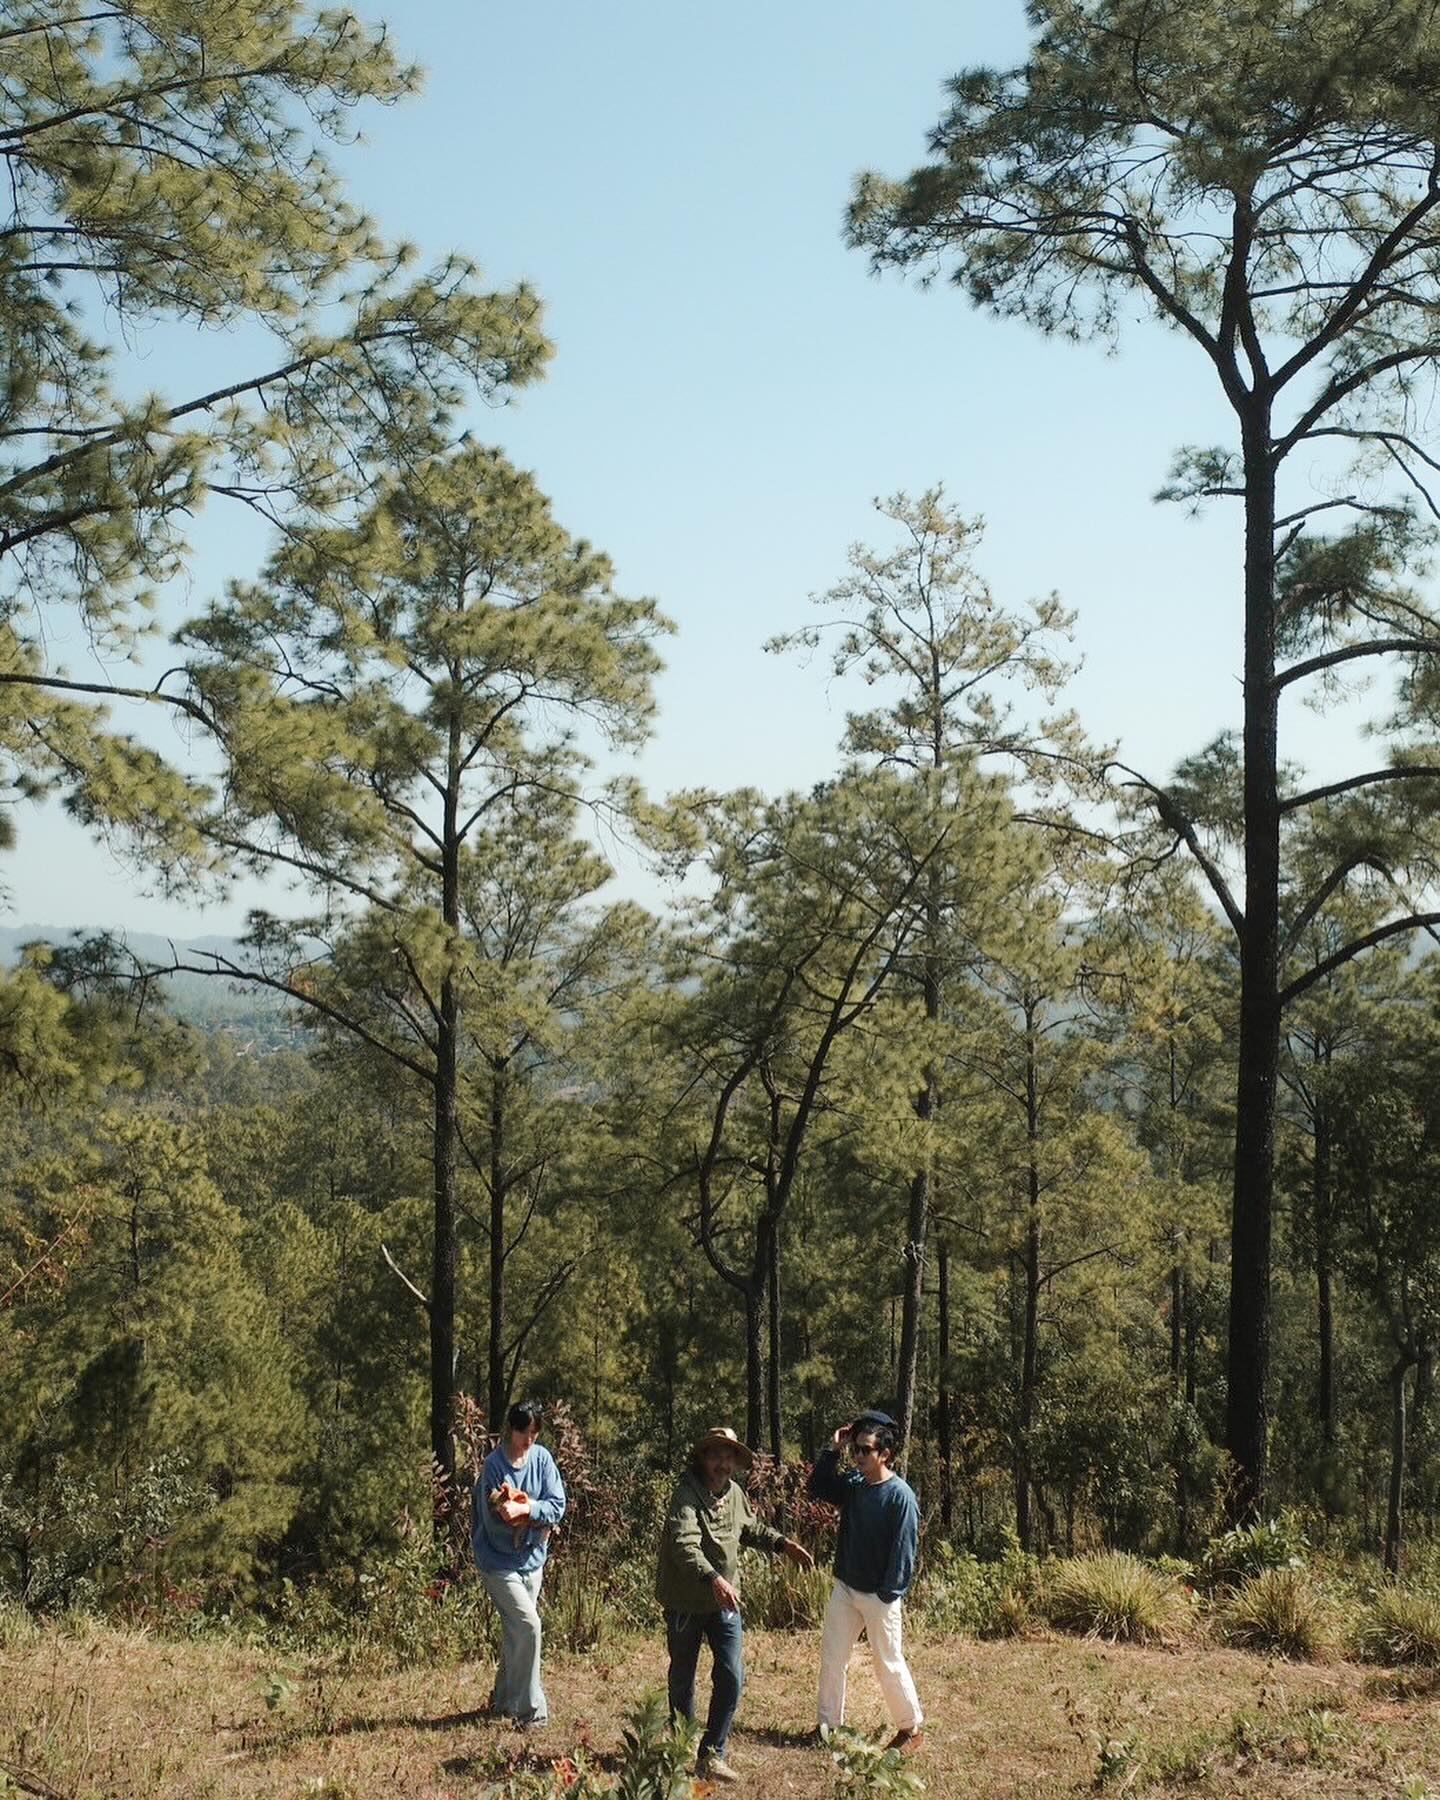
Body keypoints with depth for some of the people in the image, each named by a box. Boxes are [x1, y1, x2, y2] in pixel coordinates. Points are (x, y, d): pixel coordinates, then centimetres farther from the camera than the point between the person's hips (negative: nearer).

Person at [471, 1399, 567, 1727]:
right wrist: (537, 1513, -22)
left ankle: (504, 1698, 31)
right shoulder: (494, 1465, -17)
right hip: (499, 1561, -5)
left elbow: (558, 1505, -8)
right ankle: (530, 1709, -5)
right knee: (528, 1626, -14)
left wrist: (525, 1509, -24)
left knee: (515, 1631, 15)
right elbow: (494, 1519, -19)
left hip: (533, 1558, 5)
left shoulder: (542, 1459, -3)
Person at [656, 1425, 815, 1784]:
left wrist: (783, 1543, 11)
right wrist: (712, 1578, -49)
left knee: (731, 1677, -6)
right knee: (682, 1680, 11)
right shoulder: (686, 1495, -20)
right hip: (685, 1603, -5)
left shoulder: (734, 1493, 4)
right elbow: (685, 1546, -35)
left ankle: (711, 1755, 5)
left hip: (725, 1602, 5)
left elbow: (750, 1528, 25)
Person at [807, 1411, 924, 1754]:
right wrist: (832, 1450, 2)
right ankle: (828, 1725, 21)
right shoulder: (852, 1484, 2)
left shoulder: (900, 1495, -17)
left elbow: (904, 1547, -17)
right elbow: (817, 1487, 14)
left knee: (889, 1664, 4)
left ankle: (912, 1726, 22)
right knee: (831, 1658, 9)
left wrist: (889, 1594, -17)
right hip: (845, 1589, 7)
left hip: (879, 1596, -6)